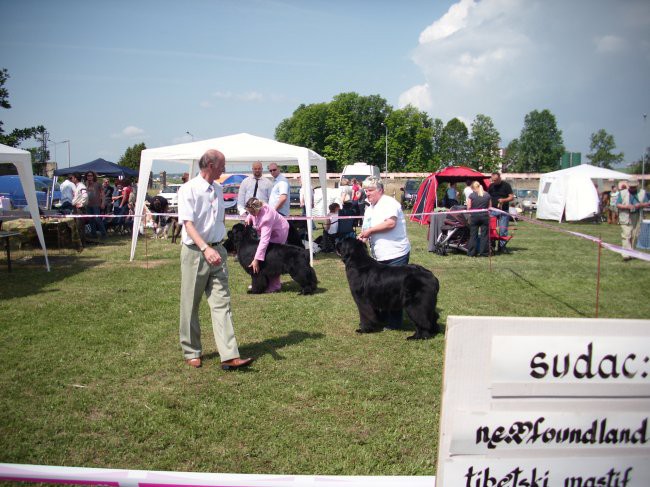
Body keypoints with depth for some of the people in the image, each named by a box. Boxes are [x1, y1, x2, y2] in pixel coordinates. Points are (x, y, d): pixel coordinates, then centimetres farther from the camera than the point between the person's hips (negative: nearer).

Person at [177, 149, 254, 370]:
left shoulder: (218, 189, 11)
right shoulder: (189, 189, -10)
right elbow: (188, 223, -19)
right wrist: (205, 248, -31)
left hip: (217, 250, 6)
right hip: (195, 252, -5)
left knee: (222, 302, -2)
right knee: (190, 305, 7)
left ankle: (229, 356, -4)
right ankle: (191, 352, 22)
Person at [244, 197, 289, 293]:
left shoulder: (266, 218, -42)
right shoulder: (257, 207, -20)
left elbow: (264, 241, -47)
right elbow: (252, 215, 10)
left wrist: (256, 260, -51)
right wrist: (249, 218, -14)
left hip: (278, 233, -9)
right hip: (268, 231, 9)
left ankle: (274, 285, -3)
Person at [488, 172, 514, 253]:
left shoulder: (506, 185, -2)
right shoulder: (491, 186, 8)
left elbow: (512, 197, -5)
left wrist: (503, 200, -22)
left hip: (504, 211, -3)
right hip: (493, 210, 3)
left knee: (503, 230, -1)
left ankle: (502, 246, 8)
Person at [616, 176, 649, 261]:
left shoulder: (642, 193, 11)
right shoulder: (622, 193, 4)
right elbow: (618, 205, 0)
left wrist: (641, 205, -10)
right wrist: (627, 206, -17)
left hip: (637, 218, 3)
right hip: (626, 218, -3)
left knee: (635, 236, 7)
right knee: (626, 236, -13)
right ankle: (626, 254, -19)